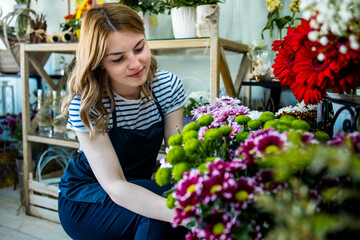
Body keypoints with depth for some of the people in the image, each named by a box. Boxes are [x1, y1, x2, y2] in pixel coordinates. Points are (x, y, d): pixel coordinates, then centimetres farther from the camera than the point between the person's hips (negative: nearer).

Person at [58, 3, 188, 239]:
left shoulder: (168, 85, -12)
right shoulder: (86, 105, -24)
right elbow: (115, 186, -30)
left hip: (138, 188, 4)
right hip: (84, 202, -4)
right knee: (159, 216, -31)